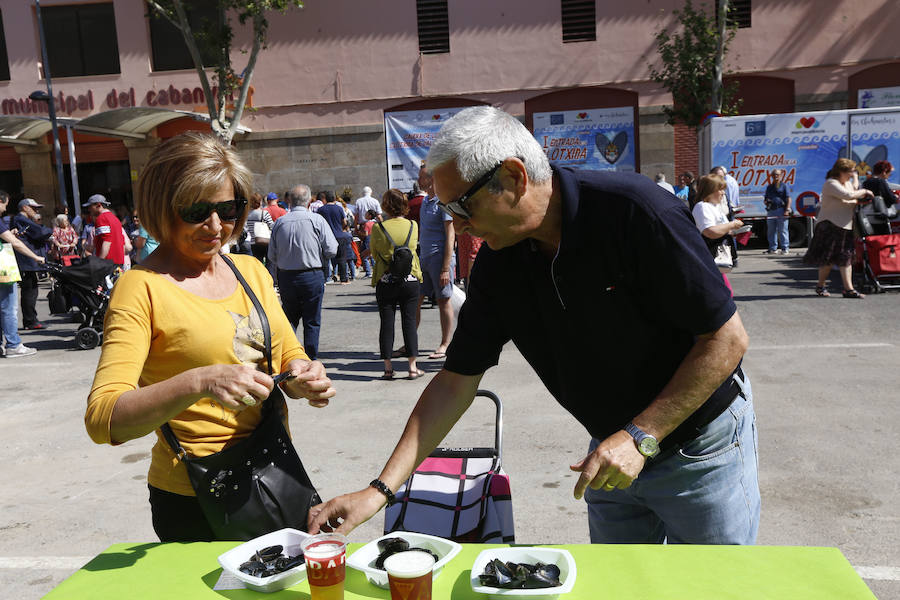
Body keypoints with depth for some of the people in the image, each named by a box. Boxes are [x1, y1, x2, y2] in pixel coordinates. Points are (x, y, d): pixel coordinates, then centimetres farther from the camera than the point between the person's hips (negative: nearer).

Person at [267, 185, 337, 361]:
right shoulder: (316, 220, -9)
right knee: (312, 322, 7)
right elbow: (331, 249, -10)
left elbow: (272, 256, 3)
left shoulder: (280, 222, -1)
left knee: (290, 319, 16)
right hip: (313, 276, -2)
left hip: (286, 277, 3)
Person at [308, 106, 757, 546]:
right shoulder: (497, 262, -9)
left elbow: (727, 338, -21)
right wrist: (380, 489, -11)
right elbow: (455, 381, -5)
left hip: (701, 446, -4)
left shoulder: (633, 211, -26)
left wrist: (641, 436, -23)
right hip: (614, 454, 5)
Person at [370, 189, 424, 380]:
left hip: (385, 282, -1)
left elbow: (374, 253, 4)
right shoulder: (413, 226, -2)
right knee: (409, 322, 6)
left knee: (386, 323, 6)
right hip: (410, 280, 1)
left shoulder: (378, 228, -8)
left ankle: (388, 368, 10)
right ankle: (412, 367, 7)